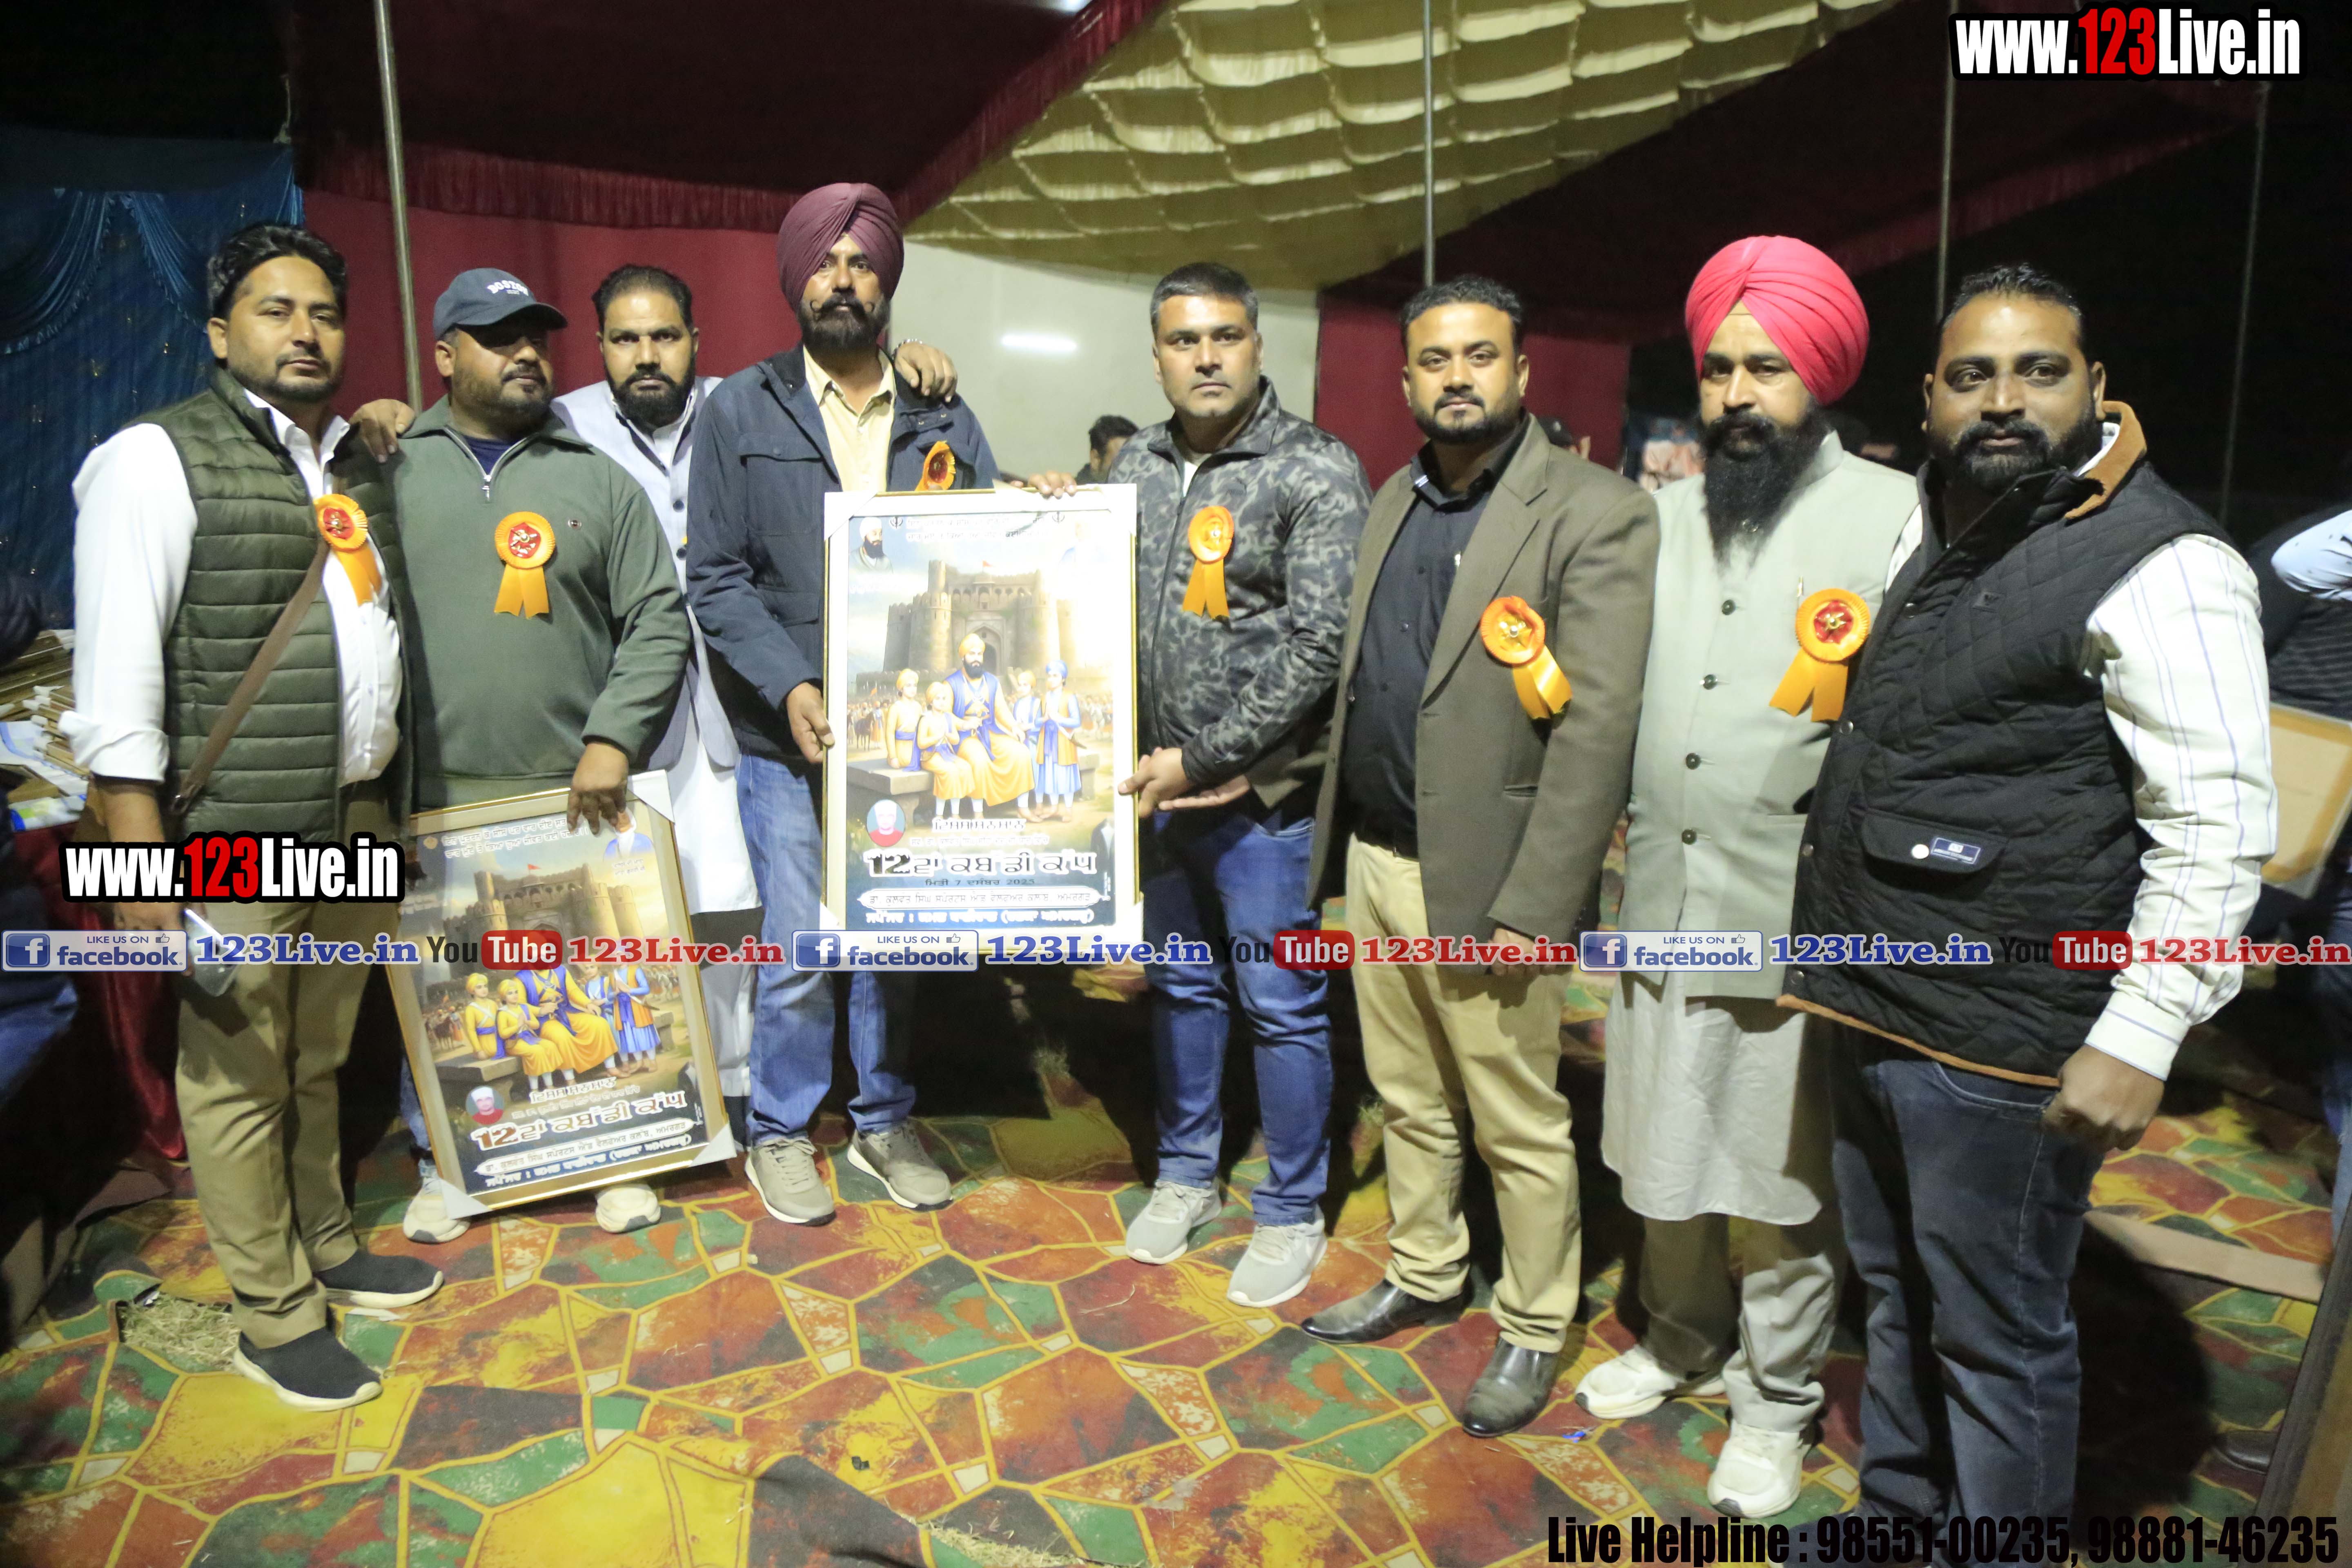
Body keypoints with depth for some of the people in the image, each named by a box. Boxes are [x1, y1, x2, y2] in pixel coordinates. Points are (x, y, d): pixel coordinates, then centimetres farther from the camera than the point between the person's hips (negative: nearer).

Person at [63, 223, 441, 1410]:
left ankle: (326, 1246, 36)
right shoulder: (157, 458, -7)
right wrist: (142, 863, -17)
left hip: (358, 819, 6)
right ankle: (272, 1317, 19)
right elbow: (117, 676, -12)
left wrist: (392, 802, 18)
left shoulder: (359, 466, 15)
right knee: (240, 1078, 5)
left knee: (319, 1059, 19)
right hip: (234, 833, -6)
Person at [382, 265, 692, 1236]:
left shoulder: (597, 478, 7)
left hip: (575, 789, 0)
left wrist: (613, 740, -8)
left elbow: (658, 622, 1)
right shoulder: (390, 470, 8)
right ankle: (444, 1163, 30)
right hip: (433, 793, 1)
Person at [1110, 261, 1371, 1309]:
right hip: (1155, 783, 6)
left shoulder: (1317, 473, -11)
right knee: (1182, 987, 19)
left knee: (1283, 1009, 6)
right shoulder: (1136, 466, 8)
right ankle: (1187, 1174, 38)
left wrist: (1205, 761, -16)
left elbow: (1319, 648, -16)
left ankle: (1291, 1214, 26)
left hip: (1262, 793, -5)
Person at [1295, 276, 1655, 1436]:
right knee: (1408, 1102, 21)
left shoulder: (1595, 515, -11)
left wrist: (1531, 909, -20)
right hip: (1374, 861, 7)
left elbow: (1597, 731, -17)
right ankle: (1424, 1277, 42)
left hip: (1482, 882, -6)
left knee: (1519, 1130, 9)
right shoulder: (1396, 500, 11)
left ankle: (1534, 1329, 31)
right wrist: (1338, 837, 10)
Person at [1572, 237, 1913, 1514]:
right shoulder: (1662, 515, 11)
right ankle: (1683, 1344, 44)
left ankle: (1775, 1402, 35)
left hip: (1799, 919, -4)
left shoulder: (1893, 515, -5)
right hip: (1661, 902, 5)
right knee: (1660, 1159, 19)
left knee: (1785, 1182, 11)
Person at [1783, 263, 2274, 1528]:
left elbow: (2216, 830, -16)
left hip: (1999, 1043, -8)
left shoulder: (2159, 565, -14)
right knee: (1895, 1294, 24)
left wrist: (2139, 1040, -19)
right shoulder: (1925, 523, 10)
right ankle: (1894, 1515, 44)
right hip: (1869, 1003, 8)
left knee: (1996, 1336, 10)